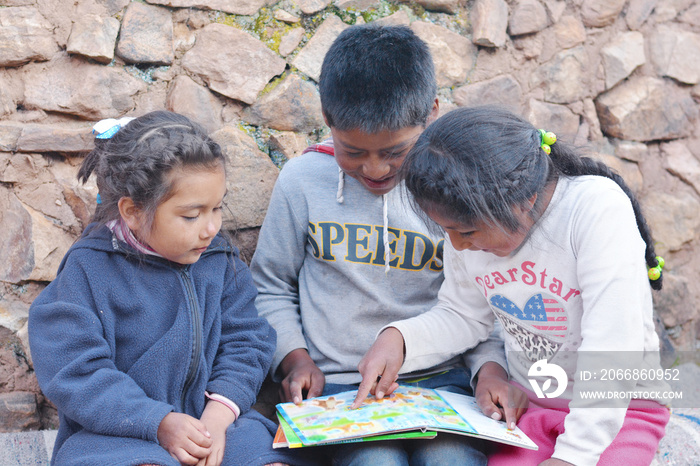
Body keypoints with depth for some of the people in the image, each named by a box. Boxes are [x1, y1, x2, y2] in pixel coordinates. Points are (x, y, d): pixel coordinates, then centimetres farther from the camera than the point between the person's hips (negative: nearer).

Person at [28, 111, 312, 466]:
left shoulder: (220, 260, 4)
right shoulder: (89, 269, -9)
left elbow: (246, 340, 3)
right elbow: (73, 373, -13)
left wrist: (219, 414, -15)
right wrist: (159, 422, -21)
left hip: (211, 420, 4)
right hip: (117, 432, -3)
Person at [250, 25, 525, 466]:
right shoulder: (303, 180, 1)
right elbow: (271, 287, 13)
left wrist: (490, 363, -9)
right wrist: (293, 356, -2)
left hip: (441, 377, 0)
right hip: (339, 383, 0)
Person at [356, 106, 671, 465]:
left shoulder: (598, 207, -24)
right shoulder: (468, 221, -6)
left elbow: (611, 343, -27)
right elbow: (463, 316, 6)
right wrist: (399, 338, -13)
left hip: (619, 409, -3)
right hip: (527, 402, 4)